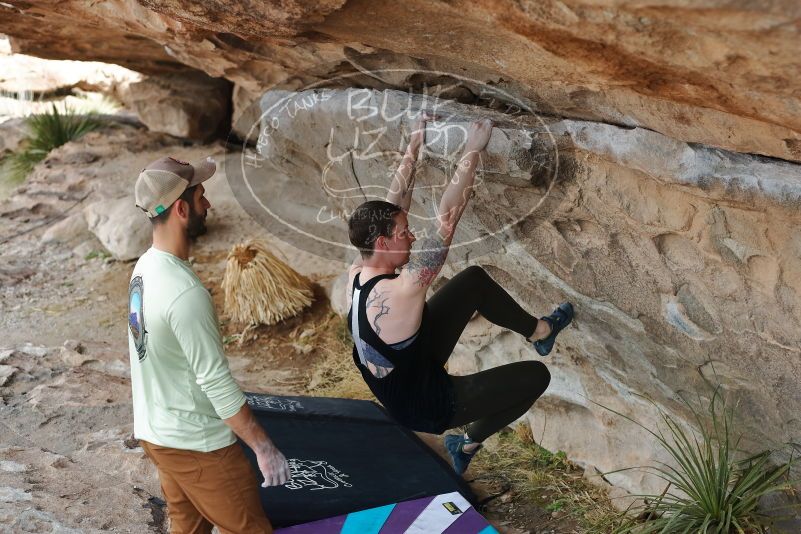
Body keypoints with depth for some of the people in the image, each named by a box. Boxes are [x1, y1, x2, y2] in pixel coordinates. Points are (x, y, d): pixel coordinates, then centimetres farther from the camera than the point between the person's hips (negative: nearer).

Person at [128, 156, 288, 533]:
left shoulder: (145, 267, 1)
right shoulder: (184, 292, -29)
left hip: (155, 431, 9)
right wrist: (264, 447, -18)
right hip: (197, 444, -9)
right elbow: (217, 382, -26)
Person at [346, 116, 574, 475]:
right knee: (535, 376, 3)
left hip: (414, 362, 8)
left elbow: (394, 203, -7)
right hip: (425, 406, -8)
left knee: (475, 279, 7)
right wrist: (472, 150, -33)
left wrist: (415, 144, -4)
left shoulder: (357, 272, -15)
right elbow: (447, 221, -38)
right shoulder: (399, 293, -38)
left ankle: (538, 332, 29)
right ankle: (469, 442, 18)